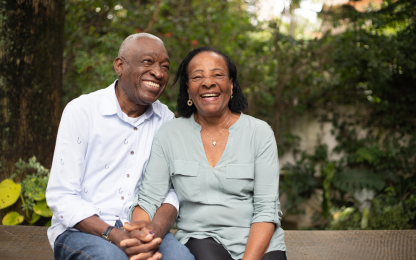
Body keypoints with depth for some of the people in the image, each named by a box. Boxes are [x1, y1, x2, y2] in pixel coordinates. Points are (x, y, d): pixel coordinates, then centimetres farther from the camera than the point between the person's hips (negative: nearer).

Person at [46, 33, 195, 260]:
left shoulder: (166, 120, 8)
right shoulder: (81, 111, -5)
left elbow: (170, 190, 3)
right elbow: (61, 196, -9)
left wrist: (155, 231, -20)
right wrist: (114, 236, -23)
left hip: (139, 231, 3)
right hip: (80, 231, -3)